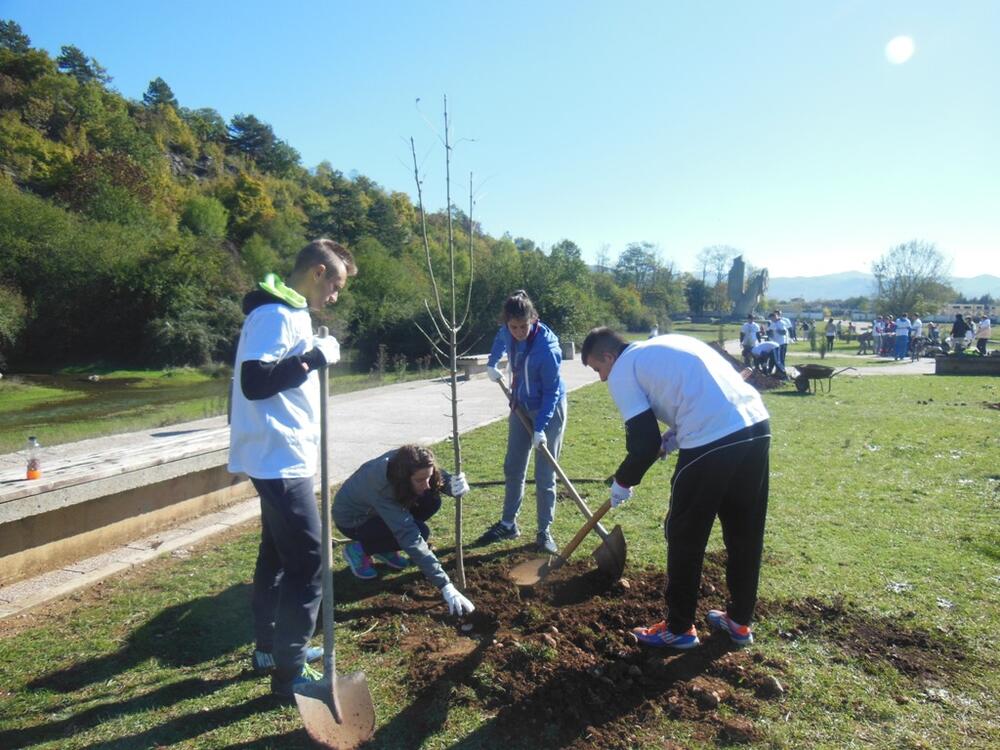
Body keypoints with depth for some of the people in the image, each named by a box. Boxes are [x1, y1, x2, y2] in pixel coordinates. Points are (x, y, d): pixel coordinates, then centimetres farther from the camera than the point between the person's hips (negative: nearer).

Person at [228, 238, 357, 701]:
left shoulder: (289, 312, 15)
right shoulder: (276, 314, -16)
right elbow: (254, 381, -24)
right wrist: (314, 358, -20)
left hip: (282, 459, 10)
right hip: (280, 460, -10)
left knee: (278, 554, 19)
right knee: (307, 564, -4)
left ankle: (271, 648, 33)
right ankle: (290, 672, 7)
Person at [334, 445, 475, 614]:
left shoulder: (403, 462, -25)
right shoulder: (381, 486, -41)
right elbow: (411, 539, -43)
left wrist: (457, 484, -43)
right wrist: (445, 586, -45)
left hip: (376, 511, 7)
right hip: (352, 519, -7)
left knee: (432, 501, -15)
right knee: (419, 532, -25)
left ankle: (384, 549, 4)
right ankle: (359, 549, -3)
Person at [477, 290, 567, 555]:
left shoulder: (547, 348, -31)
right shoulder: (507, 333, -13)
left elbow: (551, 391, -25)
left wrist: (540, 428, -28)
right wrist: (491, 364, 13)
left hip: (549, 409, -6)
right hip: (521, 406, 6)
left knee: (544, 476, -3)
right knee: (513, 468, 13)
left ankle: (544, 532, 11)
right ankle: (508, 524, 27)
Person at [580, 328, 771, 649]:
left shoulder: (622, 371, 3)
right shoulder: (668, 344, 26)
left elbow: (645, 442, -3)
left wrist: (622, 482, 13)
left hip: (713, 442, -8)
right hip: (757, 425, 9)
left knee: (685, 537, 10)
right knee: (746, 534, 20)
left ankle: (679, 628, 24)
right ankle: (739, 621, 36)